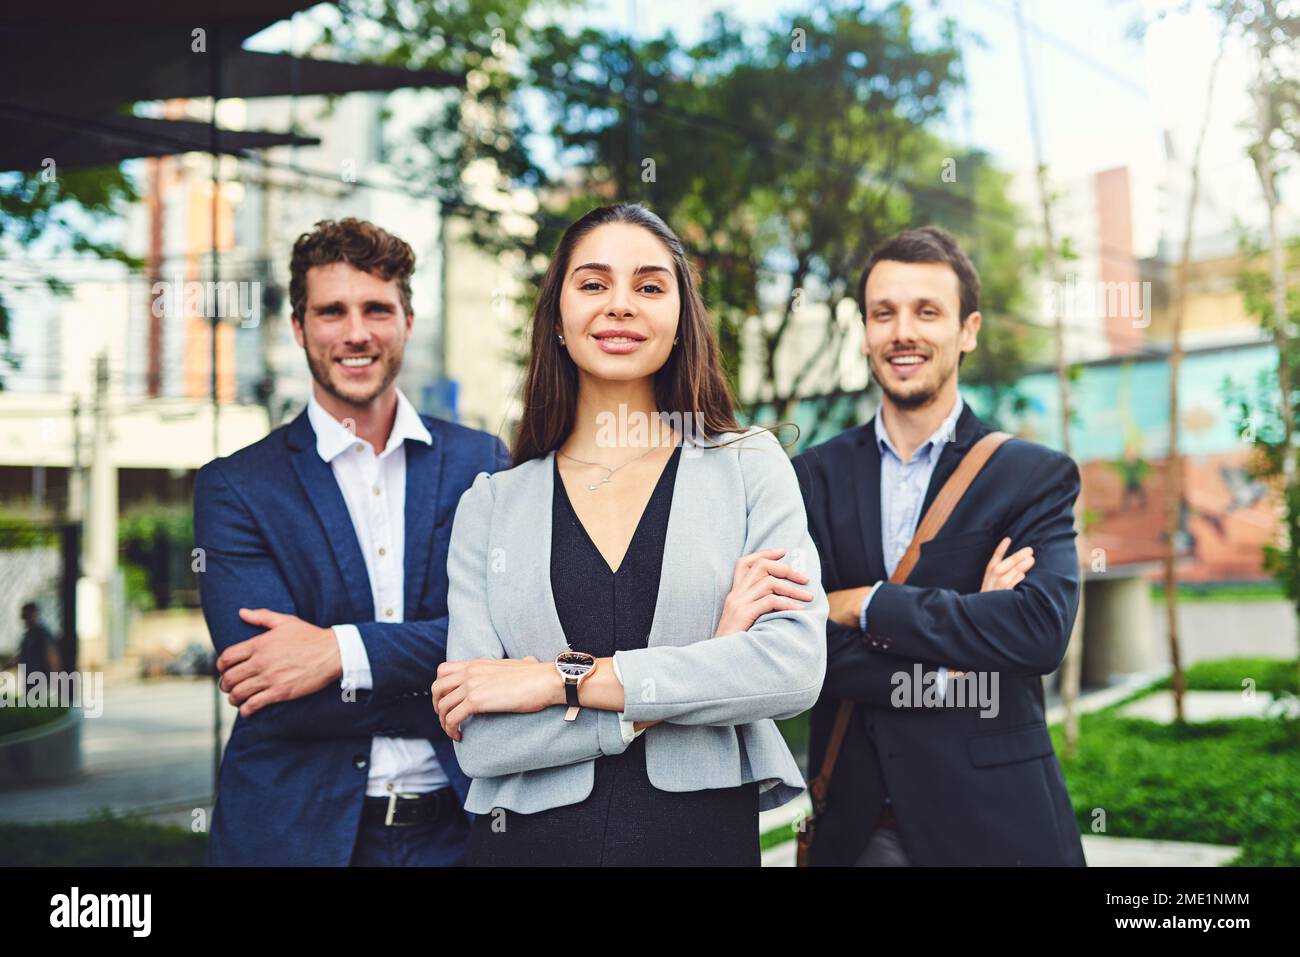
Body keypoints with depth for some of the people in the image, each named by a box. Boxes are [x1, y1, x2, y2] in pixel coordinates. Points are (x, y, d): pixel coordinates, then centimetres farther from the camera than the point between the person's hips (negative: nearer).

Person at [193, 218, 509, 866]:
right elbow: (268, 698, -14)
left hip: (457, 828, 2)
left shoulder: (481, 464, 2)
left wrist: (344, 650, -20)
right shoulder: (234, 488, -4)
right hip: (297, 835, -1)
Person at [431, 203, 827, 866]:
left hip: (707, 833, 0)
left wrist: (560, 680, -16)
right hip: (528, 839, 1)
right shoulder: (489, 506, 0)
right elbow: (478, 741, -9)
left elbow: (795, 668, -15)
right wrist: (706, 667, -16)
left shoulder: (750, 466, -1)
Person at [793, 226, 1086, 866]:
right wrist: (944, 675, -17)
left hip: (991, 824, -1)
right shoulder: (815, 476, 2)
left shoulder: (1036, 476, -3)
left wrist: (867, 604, -15)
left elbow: (1042, 630, -18)